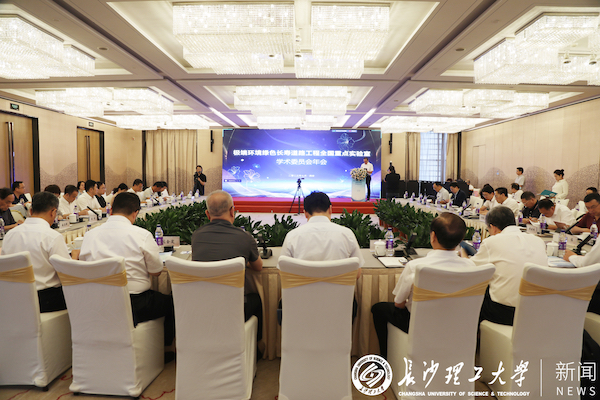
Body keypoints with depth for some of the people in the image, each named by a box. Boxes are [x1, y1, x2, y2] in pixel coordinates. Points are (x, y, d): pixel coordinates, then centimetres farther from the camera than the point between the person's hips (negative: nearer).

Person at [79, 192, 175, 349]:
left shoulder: (89, 235, 0)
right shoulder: (143, 235, -13)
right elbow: (156, 272, -4)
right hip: (135, 306, -5)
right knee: (171, 301, 21)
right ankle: (166, 348, 34)